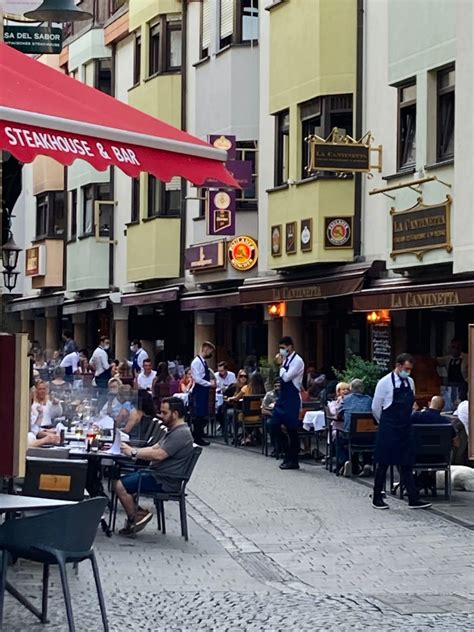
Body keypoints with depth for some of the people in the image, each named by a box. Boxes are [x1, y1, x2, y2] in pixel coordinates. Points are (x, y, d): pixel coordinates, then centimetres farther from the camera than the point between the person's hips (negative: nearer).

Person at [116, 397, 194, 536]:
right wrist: (132, 449, 3)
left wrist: (133, 452, -15)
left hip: (164, 482, -11)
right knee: (120, 481, 11)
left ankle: (134, 518, -3)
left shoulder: (181, 433, -19)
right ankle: (138, 512, 3)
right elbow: (154, 448, 17)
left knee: (120, 486, -17)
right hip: (158, 475, 11)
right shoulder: (173, 431, 16)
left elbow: (158, 455, -24)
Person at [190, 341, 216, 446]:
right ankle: (197, 438, 0)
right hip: (199, 391, -9)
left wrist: (211, 381, 8)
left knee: (203, 415, 12)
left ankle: (200, 436, 19)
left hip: (204, 391, 9)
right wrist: (209, 384, -16)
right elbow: (197, 379, -20)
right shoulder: (197, 362, -15)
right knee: (199, 415, -5)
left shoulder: (204, 362, 14)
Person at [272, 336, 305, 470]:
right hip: (283, 397, 9)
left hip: (292, 399, -9)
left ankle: (293, 461, 5)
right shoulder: (286, 359, 12)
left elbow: (286, 377, -22)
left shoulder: (297, 361, -13)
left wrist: (281, 364, -12)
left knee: (292, 429, -4)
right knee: (277, 426, 8)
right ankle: (288, 456, 18)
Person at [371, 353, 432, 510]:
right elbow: (375, 408, -4)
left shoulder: (410, 382, 7)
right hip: (388, 430, -5)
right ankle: (377, 499, 13)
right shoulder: (385, 383, -10)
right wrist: (386, 423, 7)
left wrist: (405, 420, 14)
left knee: (406, 464, 5)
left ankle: (413, 499, 4)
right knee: (383, 464, 3)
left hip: (405, 429, 5)